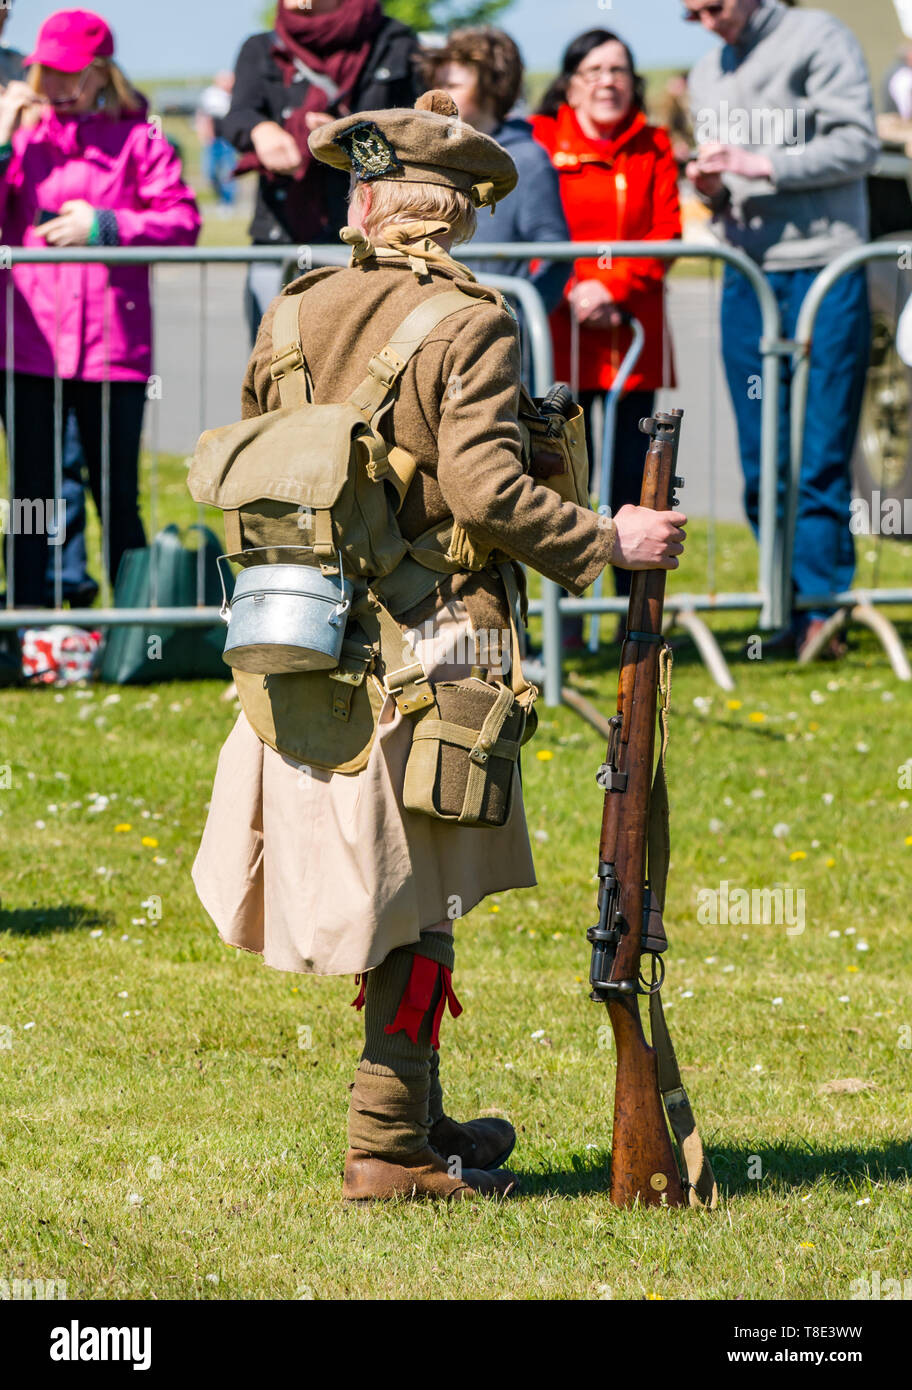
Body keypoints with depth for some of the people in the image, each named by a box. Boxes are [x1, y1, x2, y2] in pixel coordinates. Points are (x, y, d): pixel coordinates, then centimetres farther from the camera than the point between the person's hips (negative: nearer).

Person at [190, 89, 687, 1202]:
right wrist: (607, 542, -12)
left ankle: (417, 1117, 26)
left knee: (391, 898, 17)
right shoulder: (469, 328, -11)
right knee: (418, 910, 1)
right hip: (426, 652, -6)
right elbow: (483, 486, -22)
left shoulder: (297, 316, 6)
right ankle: (389, 1147, 2)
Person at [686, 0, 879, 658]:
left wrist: (760, 165, -17)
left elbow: (858, 144, -11)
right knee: (762, 462, 4)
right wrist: (712, 187, 1)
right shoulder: (707, 73, 18)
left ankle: (822, 606, -7)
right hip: (746, 275, 6)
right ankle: (790, 610, 9)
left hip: (825, 269, -6)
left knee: (821, 456, -8)